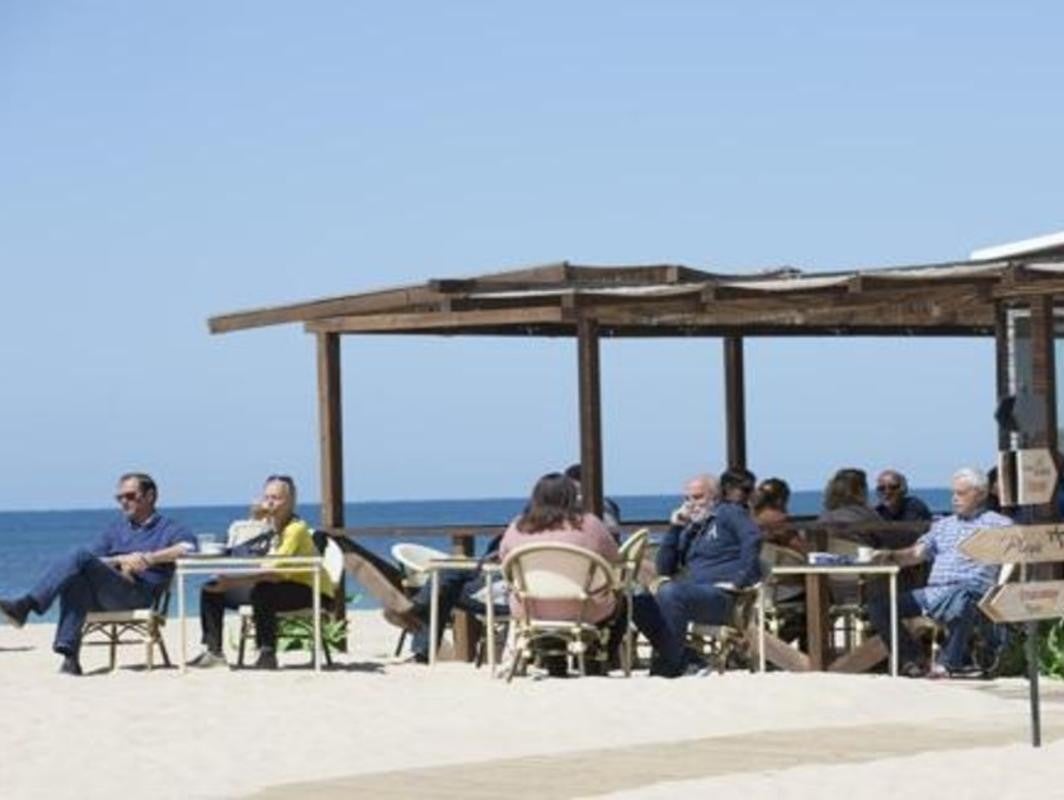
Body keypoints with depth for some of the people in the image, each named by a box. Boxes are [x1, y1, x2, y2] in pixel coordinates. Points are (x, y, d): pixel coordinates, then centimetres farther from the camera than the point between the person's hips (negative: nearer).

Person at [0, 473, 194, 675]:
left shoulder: (168, 528, 16)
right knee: (76, 579, -31)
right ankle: (70, 656, -38)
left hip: (139, 595, -5)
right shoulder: (115, 529, 31)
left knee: (81, 556, -24)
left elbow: (188, 547, -7)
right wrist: (121, 561, -3)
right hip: (101, 597, 5)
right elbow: (95, 562, 15)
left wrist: (150, 558, -14)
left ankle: (26, 605, -33)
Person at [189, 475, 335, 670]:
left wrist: (233, 582, -41)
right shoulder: (265, 525, 5)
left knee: (262, 591, -40)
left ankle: (268, 654, -32)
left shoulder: (296, 528, -20)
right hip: (277, 586, 8)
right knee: (212, 590, 1)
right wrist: (254, 521, -13)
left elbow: (276, 572, -33)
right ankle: (213, 651, 2)